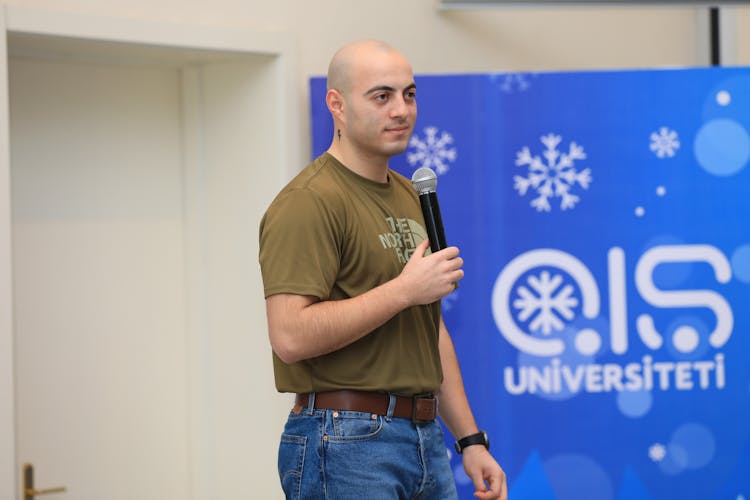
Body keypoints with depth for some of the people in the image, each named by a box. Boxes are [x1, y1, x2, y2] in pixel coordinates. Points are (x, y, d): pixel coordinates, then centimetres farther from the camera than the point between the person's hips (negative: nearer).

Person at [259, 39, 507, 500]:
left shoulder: (410, 197, 17)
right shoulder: (308, 203, -12)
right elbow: (291, 336, -22)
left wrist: (471, 441, 16)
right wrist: (404, 290, -18)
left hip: (427, 443, 8)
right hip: (348, 446, -8)